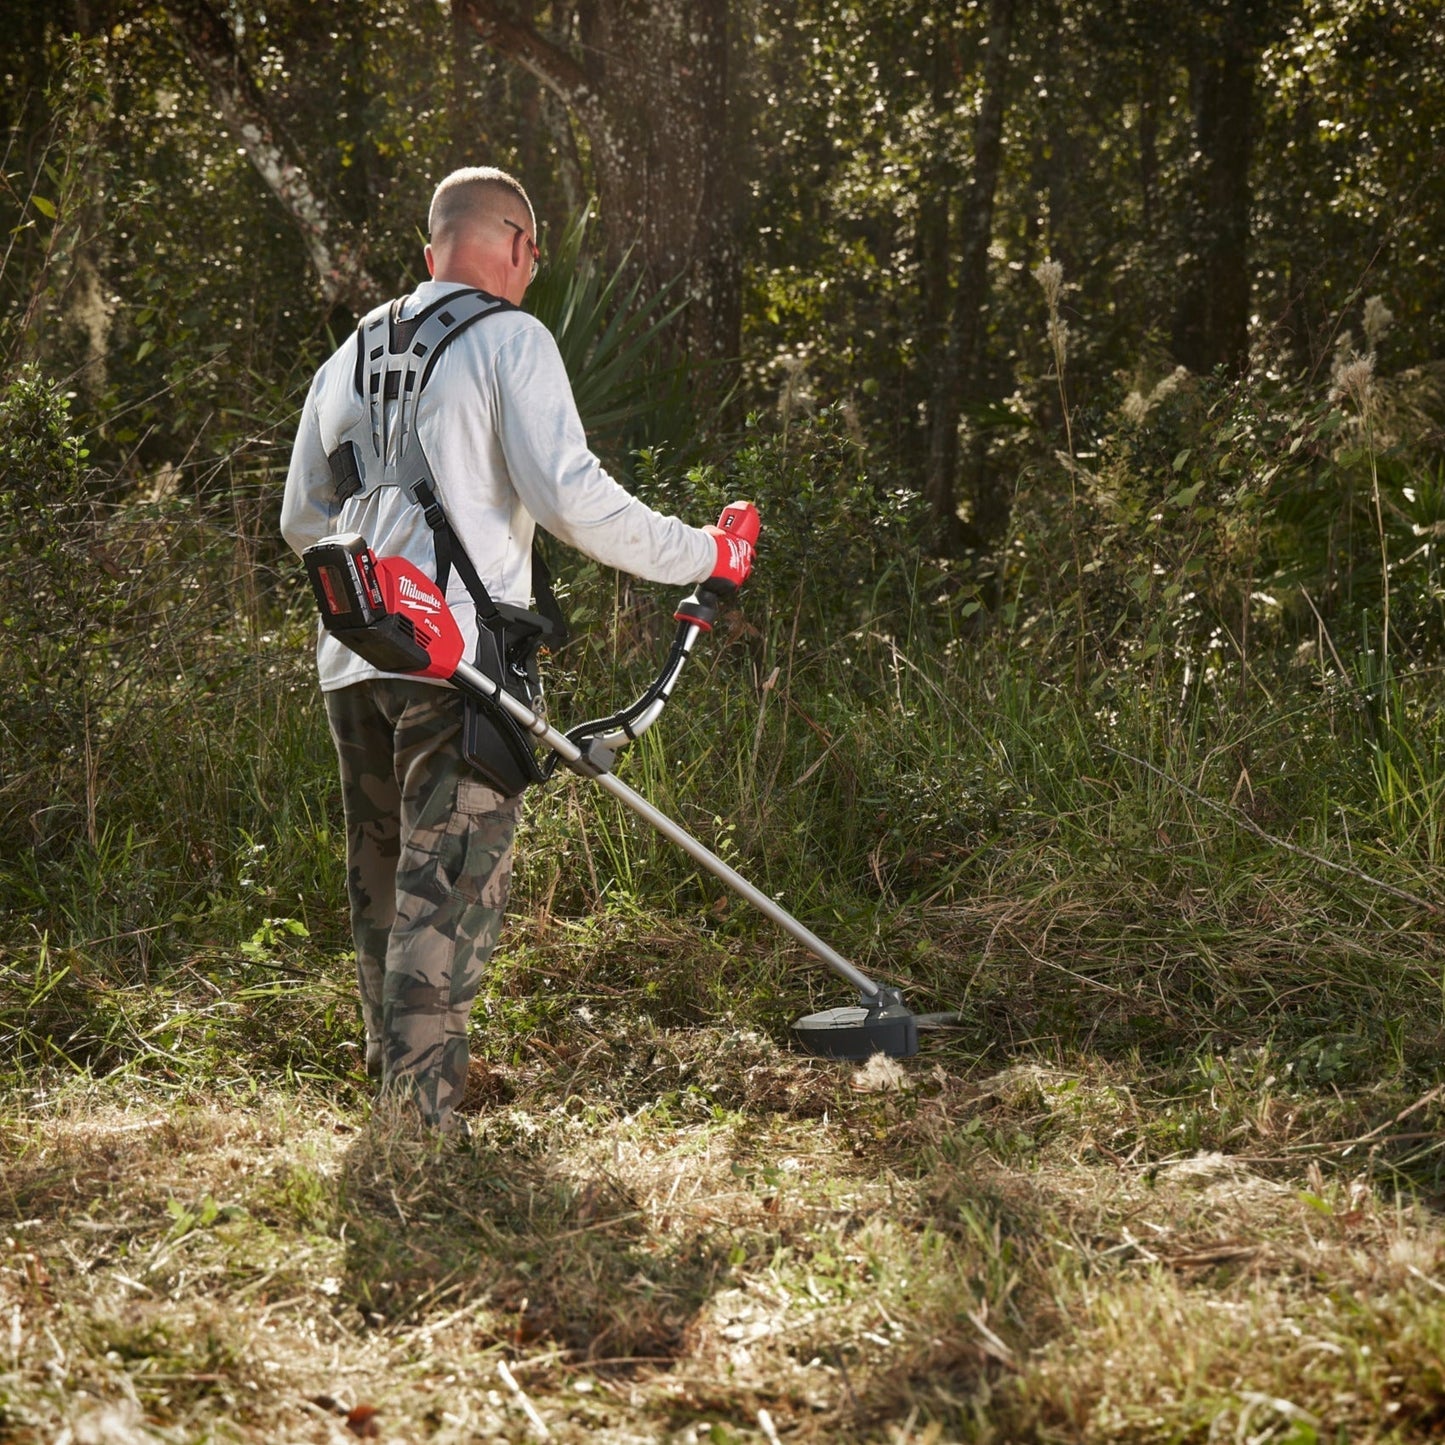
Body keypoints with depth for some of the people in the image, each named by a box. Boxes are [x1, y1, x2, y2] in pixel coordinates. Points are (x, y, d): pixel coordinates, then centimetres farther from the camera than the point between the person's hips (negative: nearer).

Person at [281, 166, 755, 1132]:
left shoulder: (351, 355, 18)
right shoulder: (510, 339, -4)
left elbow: (302, 520, 24)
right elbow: (572, 497, -13)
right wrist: (702, 556, -3)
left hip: (353, 658, 7)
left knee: (385, 883, 16)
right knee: (453, 887, -5)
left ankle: (392, 1081, 25)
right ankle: (422, 1119, -9)